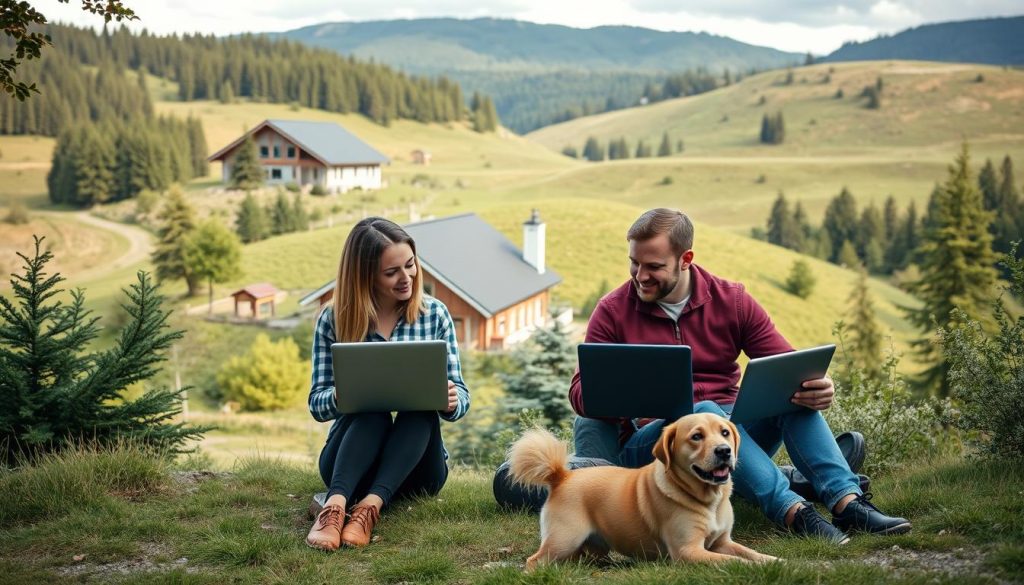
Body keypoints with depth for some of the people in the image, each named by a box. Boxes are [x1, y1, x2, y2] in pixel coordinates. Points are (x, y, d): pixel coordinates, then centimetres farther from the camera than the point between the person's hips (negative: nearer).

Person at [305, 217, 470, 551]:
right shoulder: (334, 320, -2)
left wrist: (452, 401, -24)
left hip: (416, 468, 1)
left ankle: (370, 507, -44)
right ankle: (335, 506, -48)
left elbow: (460, 399, 1)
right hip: (347, 464, -1)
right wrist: (344, 393, -26)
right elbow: (317, 403, -3)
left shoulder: (434, 314, 1)